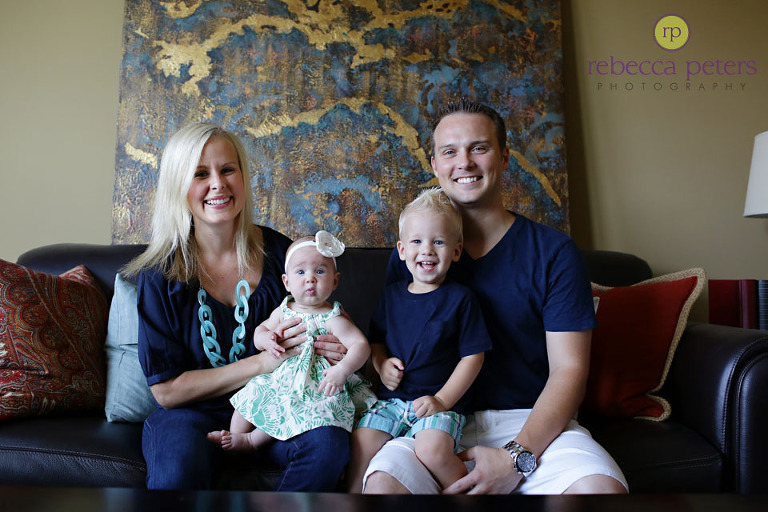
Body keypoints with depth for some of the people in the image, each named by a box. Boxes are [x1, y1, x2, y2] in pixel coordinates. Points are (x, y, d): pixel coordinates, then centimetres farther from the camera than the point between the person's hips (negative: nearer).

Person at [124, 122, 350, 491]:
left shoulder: (279, 251, -4)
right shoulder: (160, 275, -8)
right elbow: (167, 389, -10)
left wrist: (335, 346, -16)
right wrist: (266, 361, -18)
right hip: (192, 413, -2)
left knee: (329, 445, -29)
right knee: (177, 470, -36)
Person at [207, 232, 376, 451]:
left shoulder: (332, 319, -14)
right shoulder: (283, 311, 4)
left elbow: (361, 345, -20)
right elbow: (262, 328, 15)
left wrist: (342, 370, -38)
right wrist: (264, 338, -11)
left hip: (317, 387, -6)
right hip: (280, 379, 6)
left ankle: (250, 440, -8)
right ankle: (234, 436, 13)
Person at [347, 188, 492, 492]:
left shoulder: (460, 299, -4)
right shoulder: (391, 295, 9)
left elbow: (473, 356, -4)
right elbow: (376, 340, 21)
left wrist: (442, 399, -12)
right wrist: (381, 364, -1)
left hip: (440, 401, -4)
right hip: (392, 398, 4)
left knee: (432, 450, -29)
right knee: (361, 441, -17)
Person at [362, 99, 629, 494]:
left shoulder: (554, 252, 0)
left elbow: (569, 369, -5)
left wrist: (518, 456, -18)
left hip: (534, 421, 0)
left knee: (601, 486, -30)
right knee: (382, 481, -29)